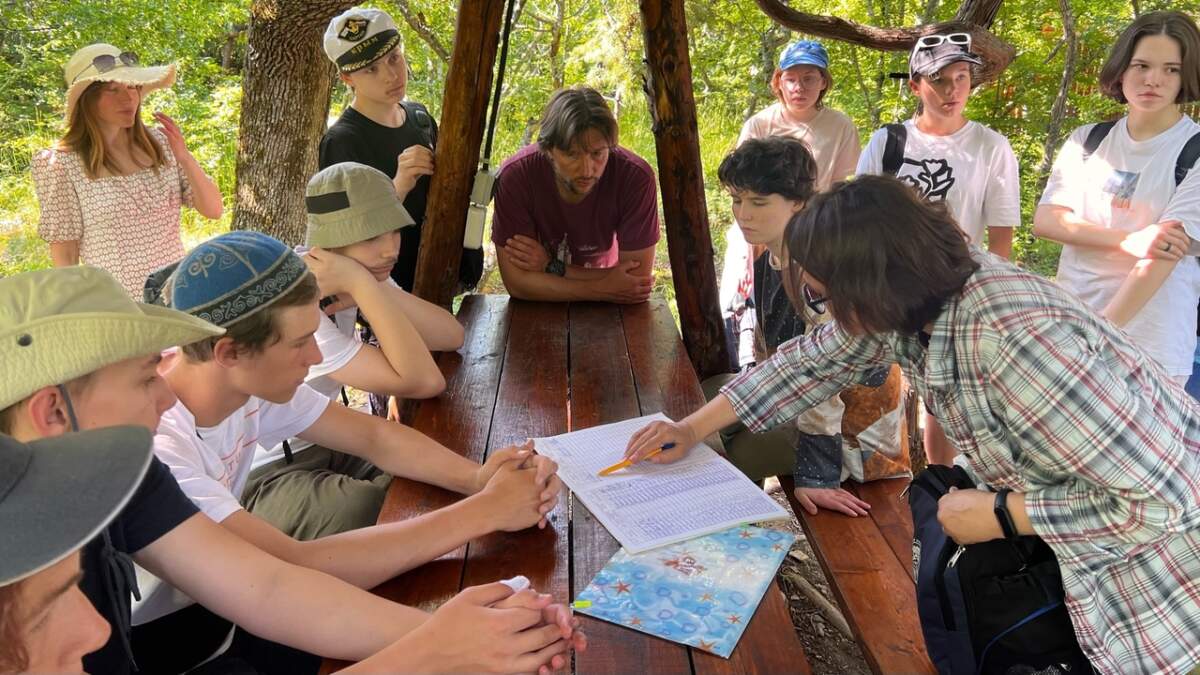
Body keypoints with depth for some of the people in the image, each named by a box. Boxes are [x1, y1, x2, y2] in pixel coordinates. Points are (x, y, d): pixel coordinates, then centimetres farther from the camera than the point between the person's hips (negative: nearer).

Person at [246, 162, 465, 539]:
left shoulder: (362, 279, -3)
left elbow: (452, 336, -12)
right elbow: (424, 382, -34)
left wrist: (376, 289, -25)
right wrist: (365, 287, -33)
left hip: (321, 444, 8)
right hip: (262, 476, -8)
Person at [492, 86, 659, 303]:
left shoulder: (636, 177, -24)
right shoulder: (514, 177, -24)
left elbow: (639, 279, -20)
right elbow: (517, 282, -21)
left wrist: (552, 268, -22)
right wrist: (605, 290, -25)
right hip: (536, 310, 0)